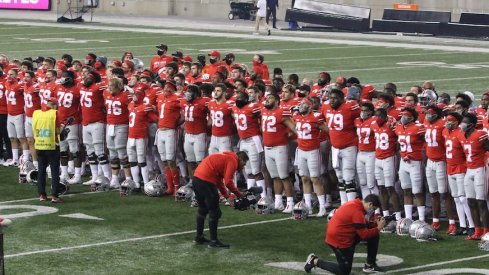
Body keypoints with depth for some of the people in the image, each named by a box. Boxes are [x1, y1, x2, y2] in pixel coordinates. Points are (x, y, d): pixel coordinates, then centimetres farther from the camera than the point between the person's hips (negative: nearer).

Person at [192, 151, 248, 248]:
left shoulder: (225, 157, 24)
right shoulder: (233, 161, -4)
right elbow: (228, 182, -12)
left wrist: (226, 195, 16)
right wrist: (239, 194, 0)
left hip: (196, 178, 10)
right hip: (206, 181, -10)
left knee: (202, 209, 24)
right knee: (214, 212, 0)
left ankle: (199, 237, 33)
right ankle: (213, 241, 2)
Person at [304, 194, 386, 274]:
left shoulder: (355, 204, 5)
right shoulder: (357, 212, -24)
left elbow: (364, 225, 17)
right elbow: (364, 234, -19)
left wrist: (375, 224, 2)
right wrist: (378, 228, -11)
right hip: (339, 240, -10)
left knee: (374, 235, 8)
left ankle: (370, 265, 16)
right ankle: (315, 261, 6)